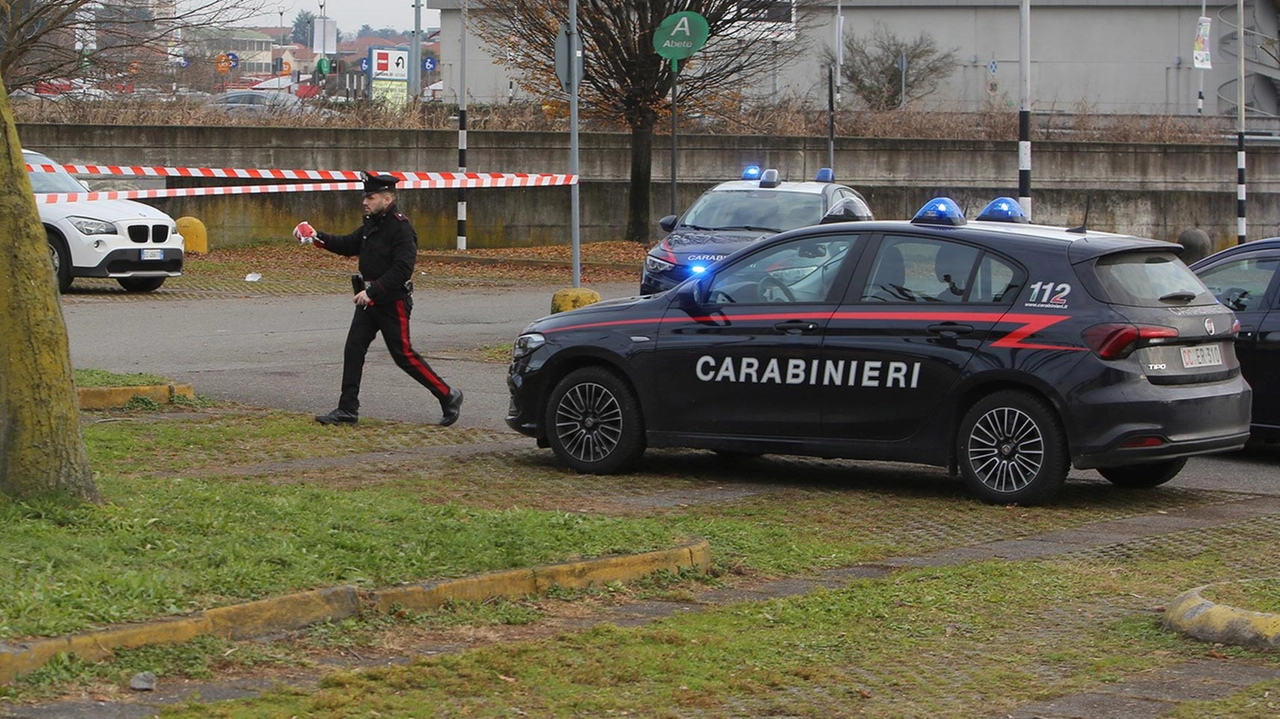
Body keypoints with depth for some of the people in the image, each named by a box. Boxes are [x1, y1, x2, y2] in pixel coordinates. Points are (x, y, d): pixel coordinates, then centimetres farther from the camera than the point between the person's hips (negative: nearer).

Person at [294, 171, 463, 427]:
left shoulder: (401, 229, -18)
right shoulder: (372, 224, 10)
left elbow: (402, 270, -25)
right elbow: (348, 245, 19)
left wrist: (372, 291, -27)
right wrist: (318, 238, 6)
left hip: (393, 302, -9)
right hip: (370, 300, 9)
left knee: (403, 355, -4)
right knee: (353, 349, 3)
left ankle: (448, 396, 9)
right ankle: (347, 409, 8)